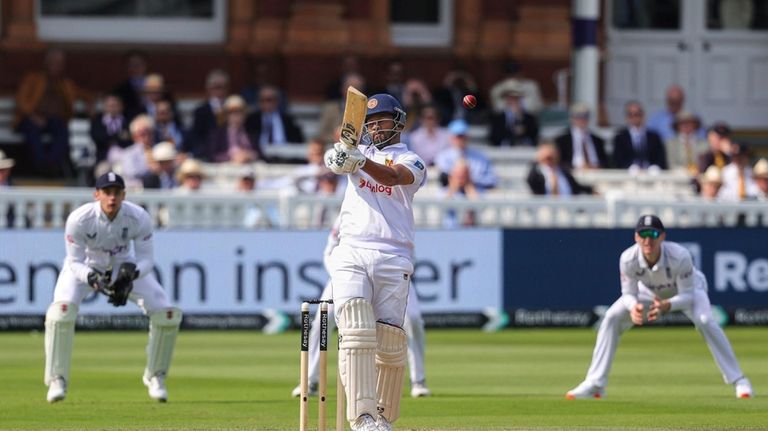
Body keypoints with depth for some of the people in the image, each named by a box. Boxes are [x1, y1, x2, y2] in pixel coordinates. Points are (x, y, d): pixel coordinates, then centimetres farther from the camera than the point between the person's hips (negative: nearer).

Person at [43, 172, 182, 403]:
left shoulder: (139, 218, -27)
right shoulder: (79, 219, -31)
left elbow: (145, 259, -18)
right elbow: (75, 263, -22)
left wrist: (131, 273, -40)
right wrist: (93, 279, -43)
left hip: (125, 265, 2)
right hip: (86, 267, -2)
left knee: (166, 313, -13)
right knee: (62, 310, -30)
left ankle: (155, 376, 10)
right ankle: (57, 380, -15)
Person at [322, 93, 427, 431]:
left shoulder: (411, 161, 9)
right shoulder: (361, 152, 18)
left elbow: (392, 177, -15)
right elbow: (336, 160, -5)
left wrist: (360, 163, -35)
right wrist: (338, 158, -31)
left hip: (392, 258, -1)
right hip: (350, 254, 1)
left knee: (389, 340, -3)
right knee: (355, 332, -16)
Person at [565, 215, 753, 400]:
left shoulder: (680, 256, -41)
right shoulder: (628, 259, -34)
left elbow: (687, 296, -34)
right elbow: (628, 293, -22)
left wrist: (666, 306, -54)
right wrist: (634, 307, -47)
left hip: (688, 288, -3)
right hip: (650, 292, 3)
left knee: (705, 321, -30)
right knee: (611, 319, -15)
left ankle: (738, 380, -19)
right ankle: (595, 384, -7)